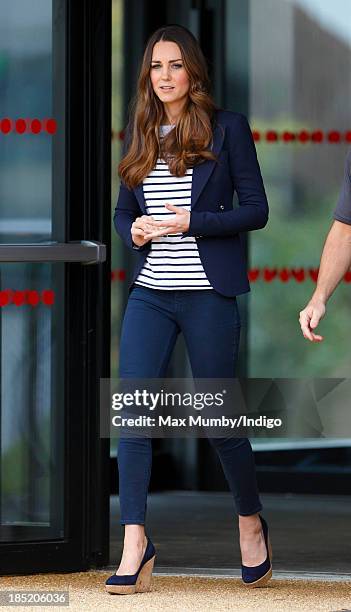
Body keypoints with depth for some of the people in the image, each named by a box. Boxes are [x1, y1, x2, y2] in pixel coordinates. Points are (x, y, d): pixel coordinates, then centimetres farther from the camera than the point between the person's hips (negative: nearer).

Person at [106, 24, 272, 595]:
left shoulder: (227, 128, -1)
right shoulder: (140, 134, 12)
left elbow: (256, 209, -4)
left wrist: (192, 223, -15)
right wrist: (134, 230, -5)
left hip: (208, 294, -4)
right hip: (149, 295, 4)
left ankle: (250, 521, 28)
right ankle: (135, 547, -9)